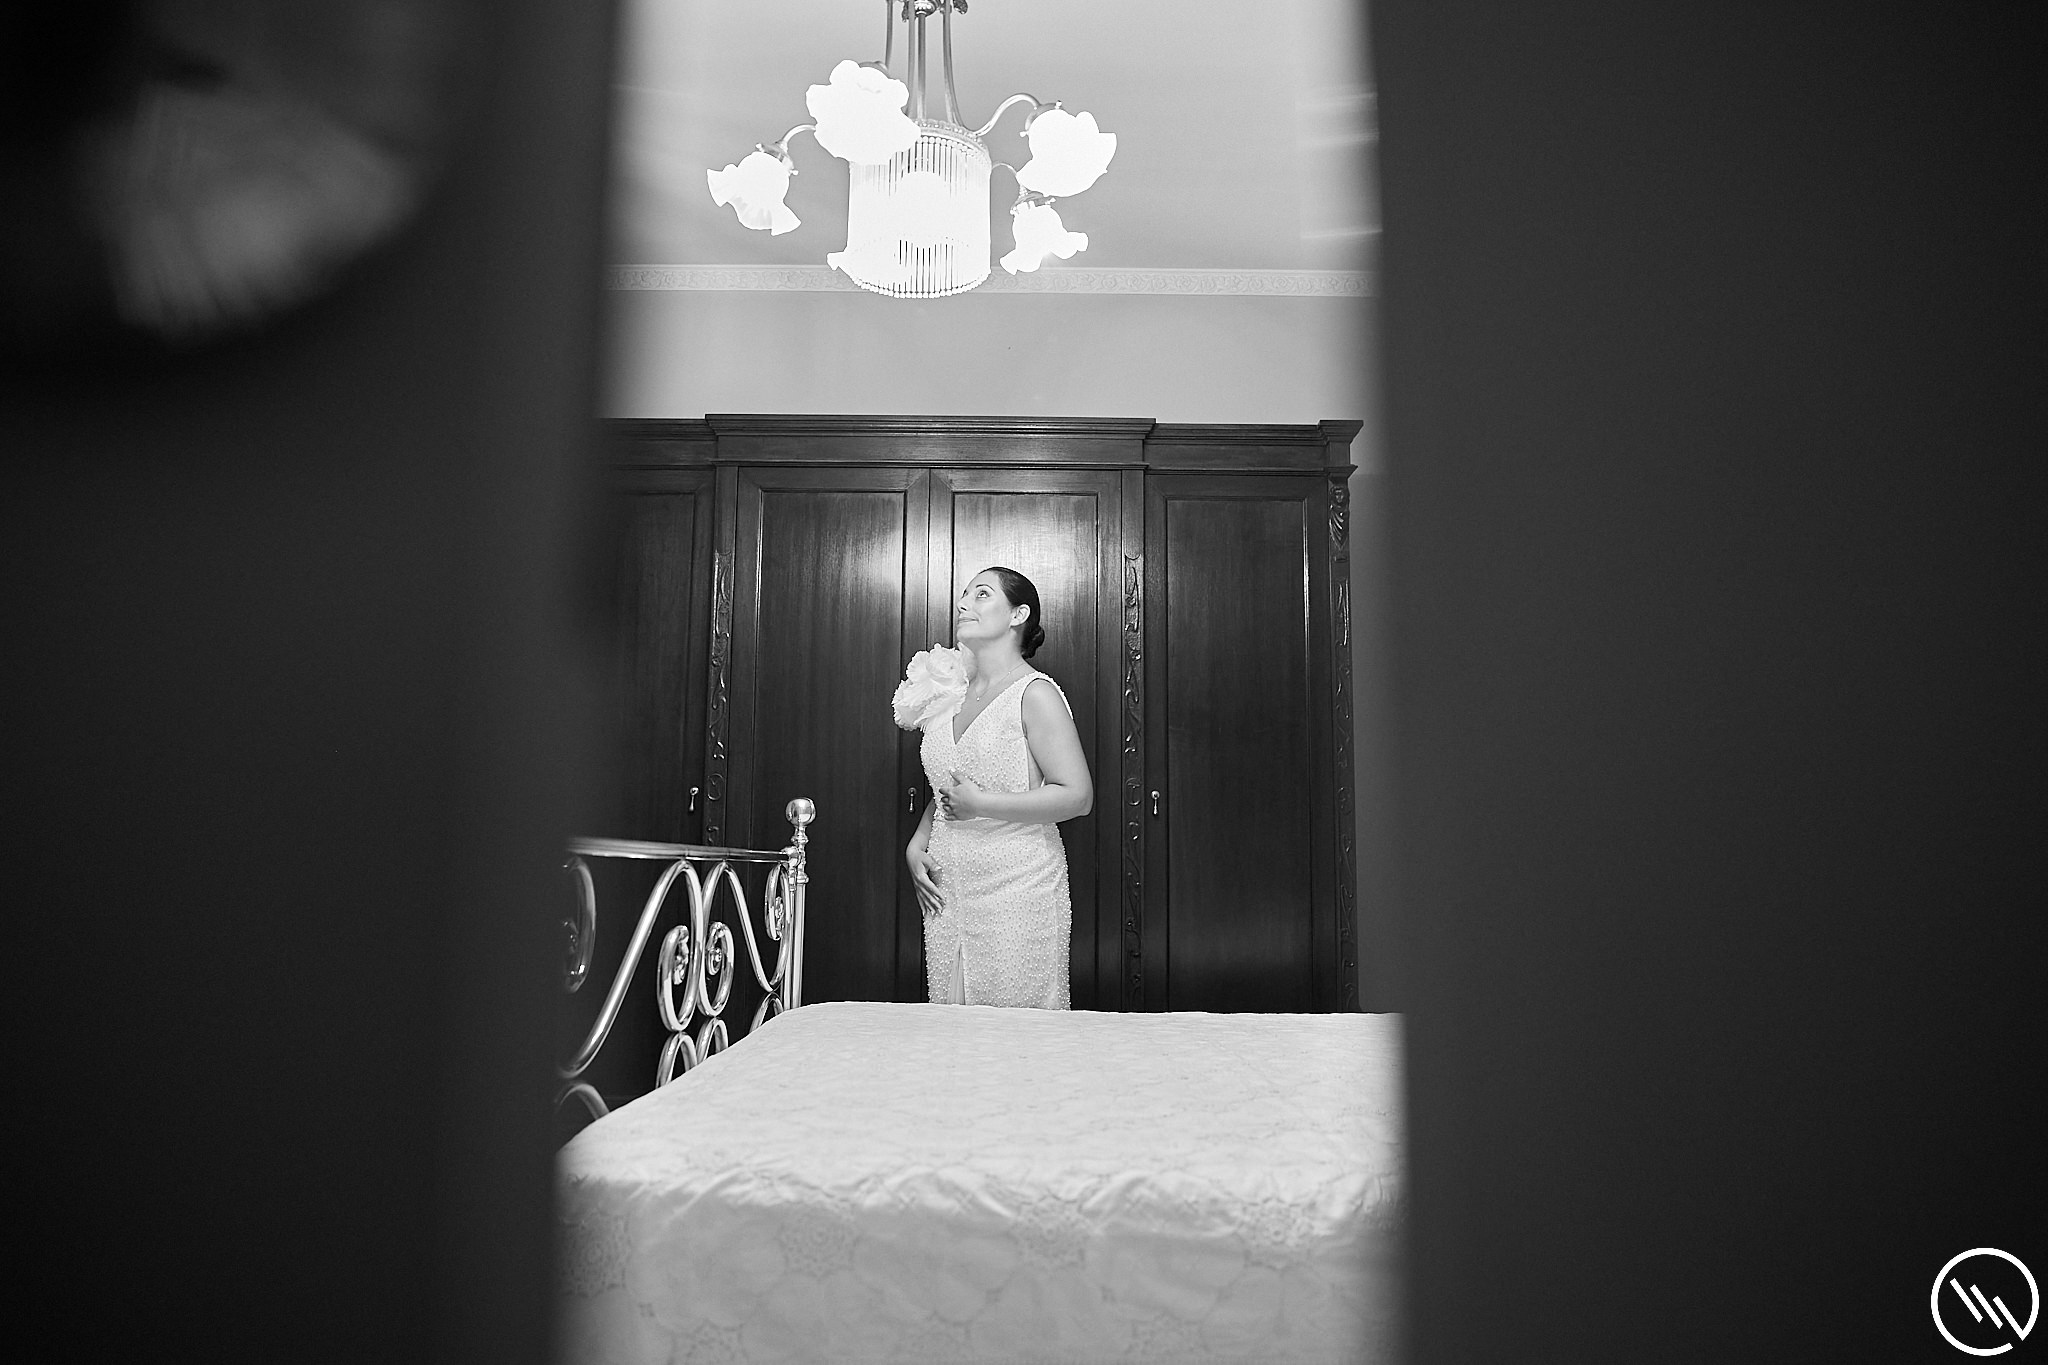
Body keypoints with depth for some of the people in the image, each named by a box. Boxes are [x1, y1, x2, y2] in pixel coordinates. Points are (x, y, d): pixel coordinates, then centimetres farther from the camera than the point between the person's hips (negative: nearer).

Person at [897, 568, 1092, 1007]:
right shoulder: (952, 693, 12)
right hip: (946, 890, 7)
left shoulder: (1034, 695, -10)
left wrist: (981, 804, -16)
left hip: (1016, 889, -6)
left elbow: (1077, 796, -15)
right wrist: (916, 846, 7)